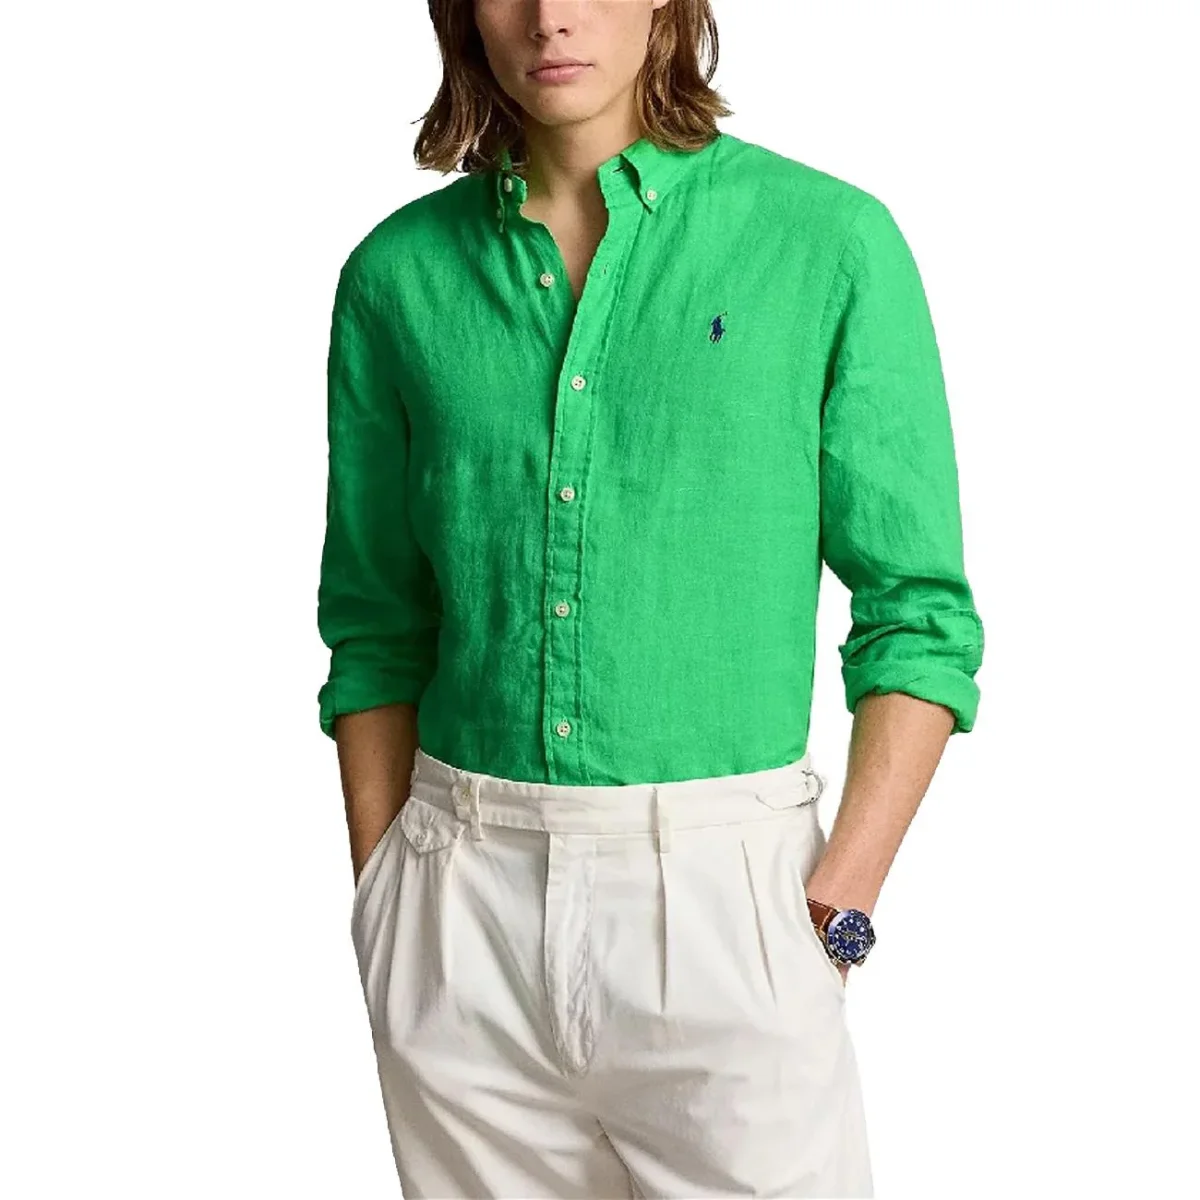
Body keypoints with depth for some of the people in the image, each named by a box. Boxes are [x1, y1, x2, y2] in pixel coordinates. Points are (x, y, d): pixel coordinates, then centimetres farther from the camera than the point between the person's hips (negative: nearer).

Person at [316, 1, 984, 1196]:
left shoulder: (829, 241, -5)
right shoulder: (399, 274, 3)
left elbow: (917, 613, -2)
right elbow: (376, 631, 10)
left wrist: (839, 907, -8)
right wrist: (382, 908, 5)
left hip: (721, 896, -2)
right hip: (466, 912, 3)